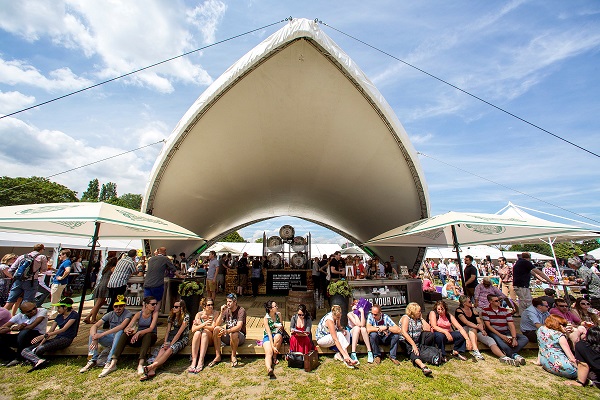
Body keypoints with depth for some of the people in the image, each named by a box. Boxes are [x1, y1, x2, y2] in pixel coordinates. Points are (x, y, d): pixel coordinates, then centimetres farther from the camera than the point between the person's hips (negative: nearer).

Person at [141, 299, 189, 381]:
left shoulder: (186, 317, -12)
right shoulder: (171, 316, 9)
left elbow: (179, 332, -16)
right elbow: (168, 331, 5)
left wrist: (170, 344, -19)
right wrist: (165, 342, -11)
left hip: (183, 338, -5)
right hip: (172, 336, 5)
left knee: (170, 349, -33)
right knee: (162, 349, -27)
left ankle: (150, 367, -45)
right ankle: (152, 370, -43)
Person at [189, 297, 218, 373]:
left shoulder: (215, 313, -6)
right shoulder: (199, 314, -2)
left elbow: (213, 327, -15)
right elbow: (193, 329, -13)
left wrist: (200, 324, -17)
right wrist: (204, 324, -30)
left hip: (210, 339, -1)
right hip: (199, 339, 2)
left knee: (205, 332, -31)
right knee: (197, 332, -29)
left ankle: (201, 361, -32)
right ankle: (194, 361, -30)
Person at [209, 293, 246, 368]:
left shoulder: (241, 310, -16)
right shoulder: (226, 310, 0)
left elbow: (239, 327, -28)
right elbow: (217, 324, -9)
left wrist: (227, 331, -42)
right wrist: (221, 313, -21)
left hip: (240, 337, -5)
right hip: (228, 337, 5)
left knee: (233, 334, -38)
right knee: (216, 329, -20)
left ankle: (233, 356, -11)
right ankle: (217, 356, -12)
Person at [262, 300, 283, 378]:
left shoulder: (279, 314, -1)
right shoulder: (266, 318, -12)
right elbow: (269, 333, -18)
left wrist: (280, 326, -12)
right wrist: (273, 346, -27)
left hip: (277, 335, 3)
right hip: (268, 337, -3)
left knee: (278, 336, -33)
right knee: (269, 352, -30)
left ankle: (274, 357, -14)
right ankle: (269, 369, -55)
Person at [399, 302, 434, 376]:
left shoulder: (418, 319, 14)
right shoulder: (406, 318, -11)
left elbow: (428, 329, 5)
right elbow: (404, 332, -22)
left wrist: (422, 318, 4)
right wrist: (413, 344, -28)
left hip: (417, 340, 7)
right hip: (406, 341, -7)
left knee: (430, 334, -10)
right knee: (412, 351, -37)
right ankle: (423, 366, -61)